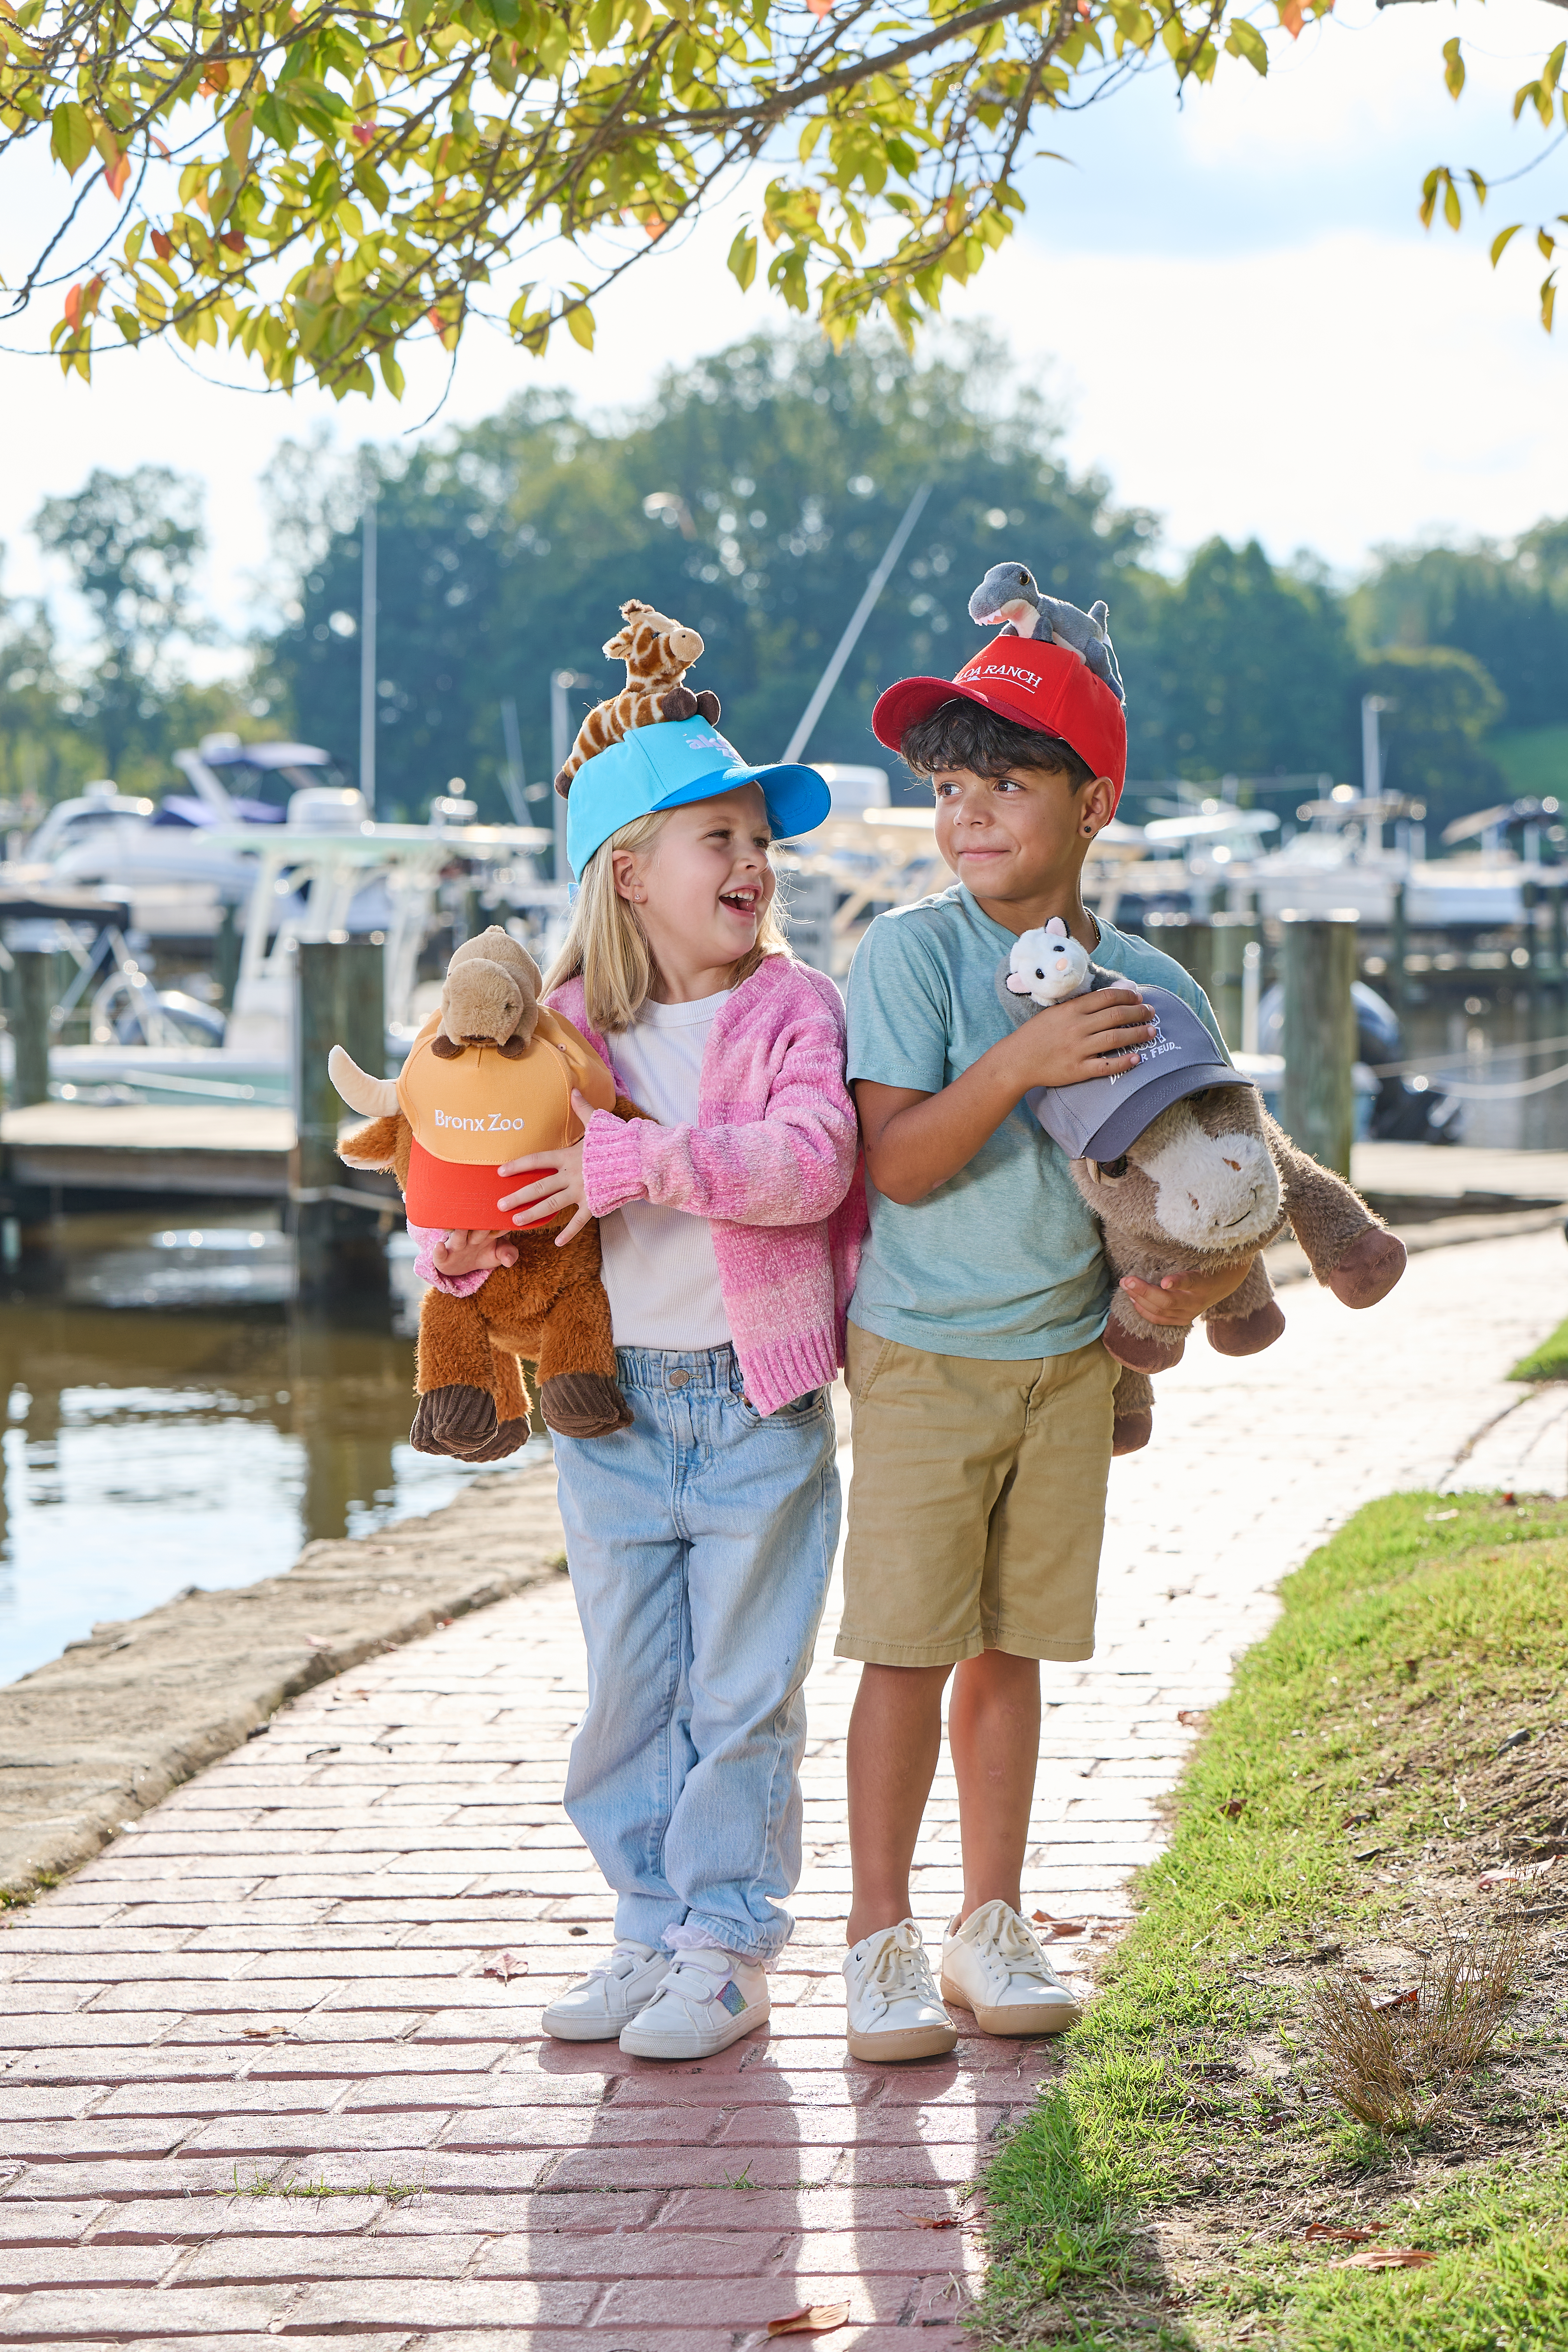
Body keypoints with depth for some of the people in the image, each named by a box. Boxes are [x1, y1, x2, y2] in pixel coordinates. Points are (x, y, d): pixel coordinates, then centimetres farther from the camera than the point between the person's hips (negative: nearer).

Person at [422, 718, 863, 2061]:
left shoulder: (795, 1010, -7)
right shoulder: (566, 1028, 3)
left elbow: (812, 1162, -24)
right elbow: (496, 1172, 11)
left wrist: (641, 1158, -30)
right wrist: (467, 1249, -11)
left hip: (761, 1409, -4)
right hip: (613, 1408, 4)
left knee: (741, 1696, 3)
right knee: (628, 1693, 12)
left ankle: (728, 1950, 14)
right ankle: (652, 1935, 24)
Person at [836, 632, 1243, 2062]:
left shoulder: (1152, 989, 2)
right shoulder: (912, 952, -10)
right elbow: (896, 1163, -17)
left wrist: (1197, 1276, -11)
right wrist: (1019, 1061, -28)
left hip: (1070, 1356, 3)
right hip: (923, 1355, -3)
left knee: (1013, 1645, 10)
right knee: (909, 1648, -2)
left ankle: (993, 1929, 21)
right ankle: (882, 1943, 9)